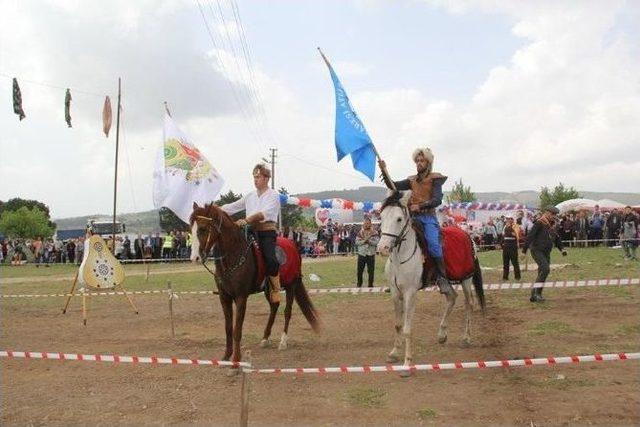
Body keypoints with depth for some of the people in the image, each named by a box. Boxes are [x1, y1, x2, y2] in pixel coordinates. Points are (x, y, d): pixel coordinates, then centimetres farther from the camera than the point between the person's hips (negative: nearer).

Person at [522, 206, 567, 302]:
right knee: (545, 269, -23)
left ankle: (534, 295, 12)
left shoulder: (552, 225, 15)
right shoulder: (539, 223, -10)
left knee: (542, 273, 5)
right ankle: (537, 292, -16)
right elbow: (530, 236, -14)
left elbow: (556, 239, 23)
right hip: (537, 250, -8)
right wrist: (524, 250, -18)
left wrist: (562, 249, 8)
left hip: (546, 253, 8)